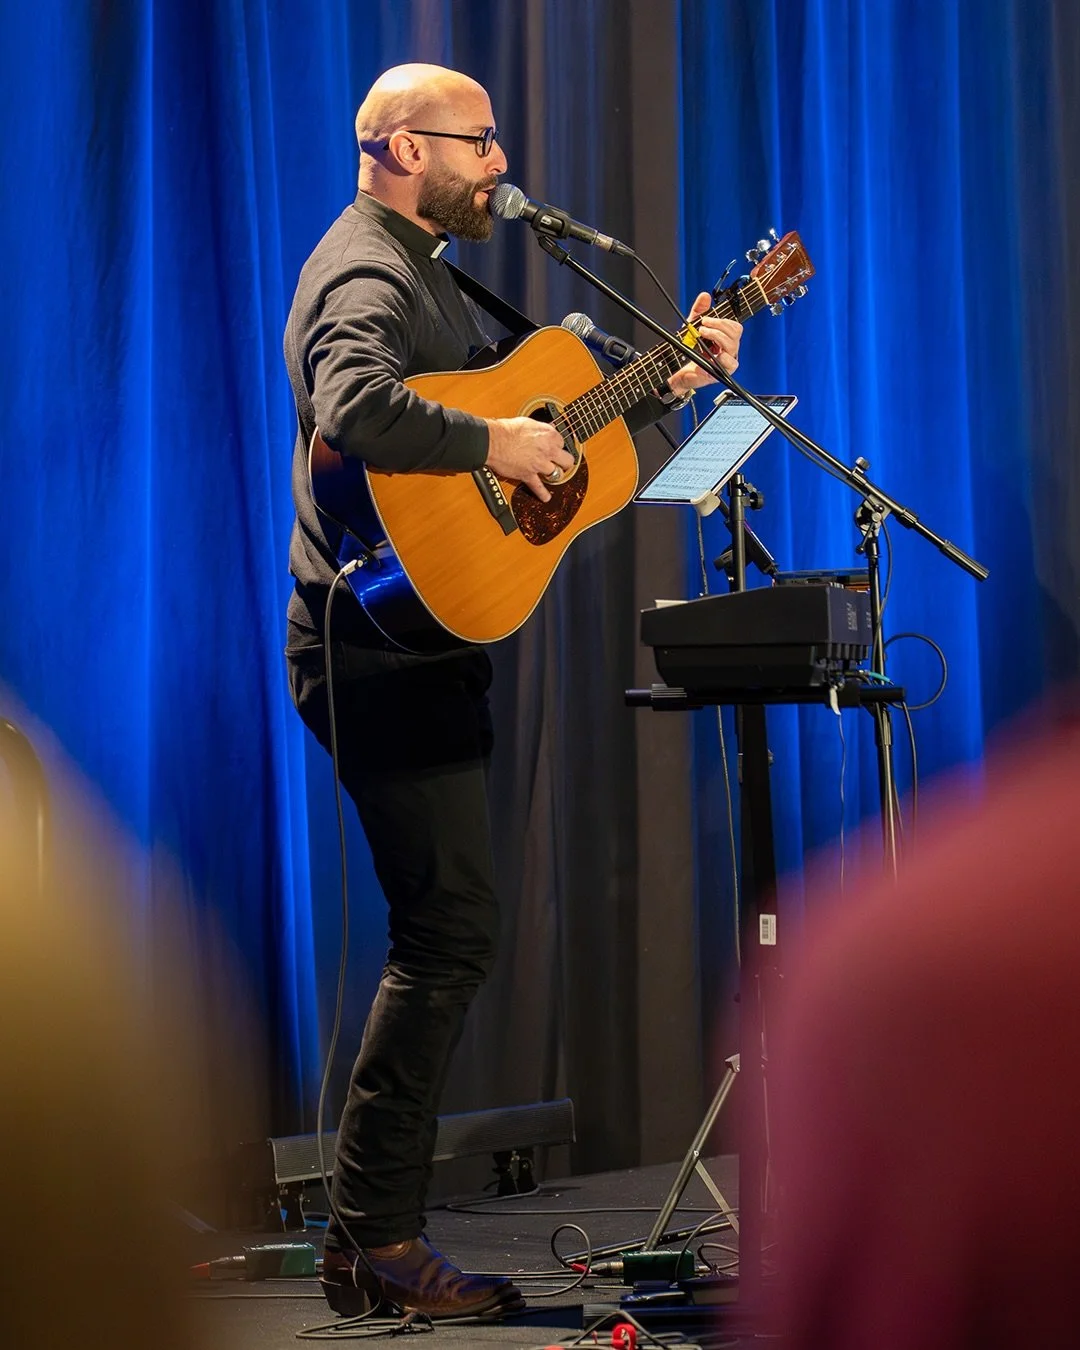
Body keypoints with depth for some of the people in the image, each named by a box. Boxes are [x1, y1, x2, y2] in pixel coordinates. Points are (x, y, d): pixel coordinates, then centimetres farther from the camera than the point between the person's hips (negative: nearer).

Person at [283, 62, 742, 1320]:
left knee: (444, 934, 11)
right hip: (384, 651, -11)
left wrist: (665, 379, 16)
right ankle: (375, 1239, -7)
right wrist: (493, 443, -26)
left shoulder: (422, 272, 20)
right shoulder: (365, 278, -14)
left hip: (420, 648, 11)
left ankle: (374, 1237, 15)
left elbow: (533, 401, 25)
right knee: (450, 933, -11)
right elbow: (356, 410, -36)